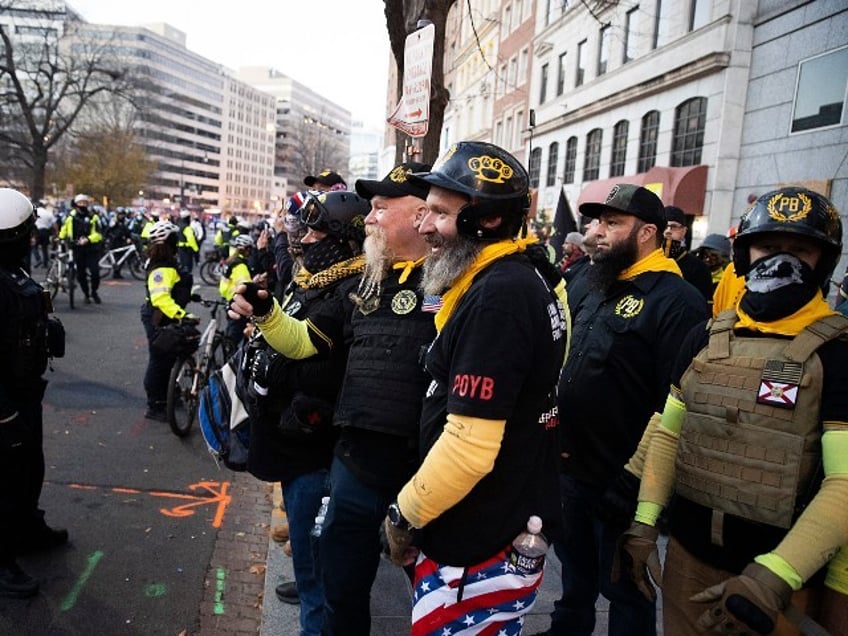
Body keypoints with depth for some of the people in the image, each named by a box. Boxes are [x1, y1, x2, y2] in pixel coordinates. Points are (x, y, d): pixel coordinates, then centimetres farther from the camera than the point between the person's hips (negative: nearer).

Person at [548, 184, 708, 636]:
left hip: (623, 481, -8)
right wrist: (555, 433, 14)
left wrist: (638, 476, -20)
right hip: (569, 470, 8)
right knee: (574, 569, 26)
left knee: (623, 588, 14)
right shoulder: (596, 291, 10)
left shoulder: (677, 303, -18)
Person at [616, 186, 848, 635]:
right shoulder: (705, 338, 3)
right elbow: (667, 434, 7)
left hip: (778, 577, -4)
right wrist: (644, 523, -1)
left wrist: (773, 577, -25)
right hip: (686, 557, 4)